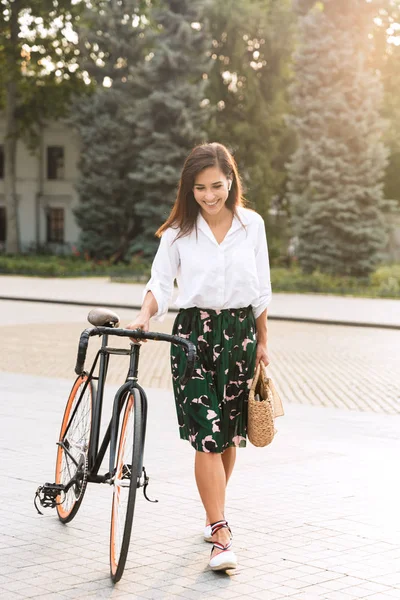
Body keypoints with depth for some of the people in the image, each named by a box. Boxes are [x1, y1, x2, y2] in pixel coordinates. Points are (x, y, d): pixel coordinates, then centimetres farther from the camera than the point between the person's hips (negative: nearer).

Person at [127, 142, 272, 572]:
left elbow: (261, 290, 9)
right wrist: (145, 315, -21)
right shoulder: (179, 230, -1)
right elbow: (161, 281, -2)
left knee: (230, 433, 8)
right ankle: (221, 536, -9)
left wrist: (262, 342, 11)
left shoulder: (251, 224, 2)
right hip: (194, 333, -2)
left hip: (240, 332, 2)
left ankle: (213, 514, 29)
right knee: (207, 436, -10)